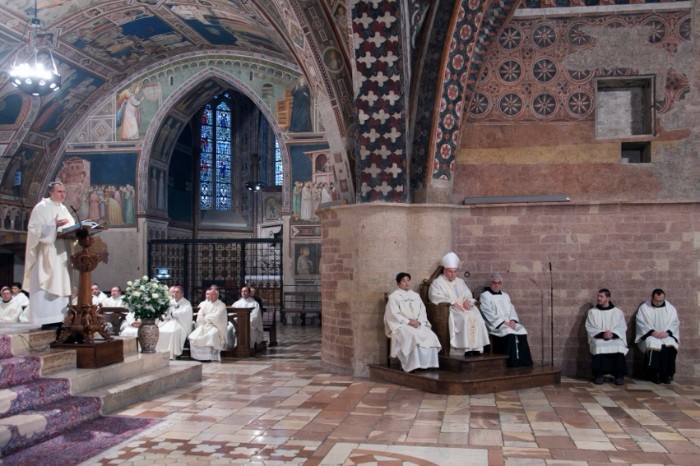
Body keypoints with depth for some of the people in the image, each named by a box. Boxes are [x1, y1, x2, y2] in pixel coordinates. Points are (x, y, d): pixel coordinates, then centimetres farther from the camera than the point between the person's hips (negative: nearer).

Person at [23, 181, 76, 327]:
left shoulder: (63, 209, 17)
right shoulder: (41, 207, -5)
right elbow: (34, 228, -14)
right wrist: (54, 224, -22)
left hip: (62, 253, 8)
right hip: (47, 254, -8)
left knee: (61, 285, 5)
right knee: (48, 285, -11)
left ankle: (59, 318, 7)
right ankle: (48, 320, -12)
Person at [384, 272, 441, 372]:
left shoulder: (415, 295, 22)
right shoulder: (394, 296, 5)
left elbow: (422, 310, 15)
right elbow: (394, 314, -6)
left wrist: (419, 321, -6)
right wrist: (408, 322, -16)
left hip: (417, 324, 5)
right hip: (401, 325, -5)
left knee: (430, 336, -24)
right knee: (412, 336, -35)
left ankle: (429, 364, -25)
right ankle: (414, 365, -34)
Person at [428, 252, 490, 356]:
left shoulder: (460, 282, 26)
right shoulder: (437, 282, 7)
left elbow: (468, 295, 24)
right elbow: (435, 297, -10)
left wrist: (468, 301, -2)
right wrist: (452, 302, -19)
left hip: (464, 308, 6)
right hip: (448, 310, -5)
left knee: (477, 318, -23)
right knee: (465, 318, -33)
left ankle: (477, 348, -26)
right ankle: (467, 348, -32)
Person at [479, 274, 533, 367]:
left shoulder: (505, 295, 24)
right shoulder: (484, 296, 3)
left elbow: (511, 309, 15)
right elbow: (489, 314, -8)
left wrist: (513, 320, -7)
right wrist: (503, 322, -16)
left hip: (509, 323, 6)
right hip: (495, 325, -6)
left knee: (522, 331, -23)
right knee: (509, 333, -33)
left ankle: (523, 363, -23)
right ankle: (513, 363, -30)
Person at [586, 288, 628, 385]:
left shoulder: (617, 312, 11)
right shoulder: (592, 312, 9)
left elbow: (622, 327, 2)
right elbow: (590, 328, 0)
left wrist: (613, 334, -17)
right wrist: (602, 334, -17)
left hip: (615, 338, 0)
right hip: (598, 338, 0)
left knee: (619, 346, -33)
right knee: (598, 345, -35)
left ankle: (619, 376, -21)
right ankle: (598, 375, -24)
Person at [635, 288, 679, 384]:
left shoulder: (671, 308, 11)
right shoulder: (644, 308, 2)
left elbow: (675, 323, 7)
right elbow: (641, 323, -4)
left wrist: (667, 332, -13)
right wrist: (652, 332, -19)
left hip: (666, 336, 2)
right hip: (649, 335, -2)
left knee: (671, 345, -32)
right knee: (653, 344, -36)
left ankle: (667, 374, -21)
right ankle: (655, 374, -27)